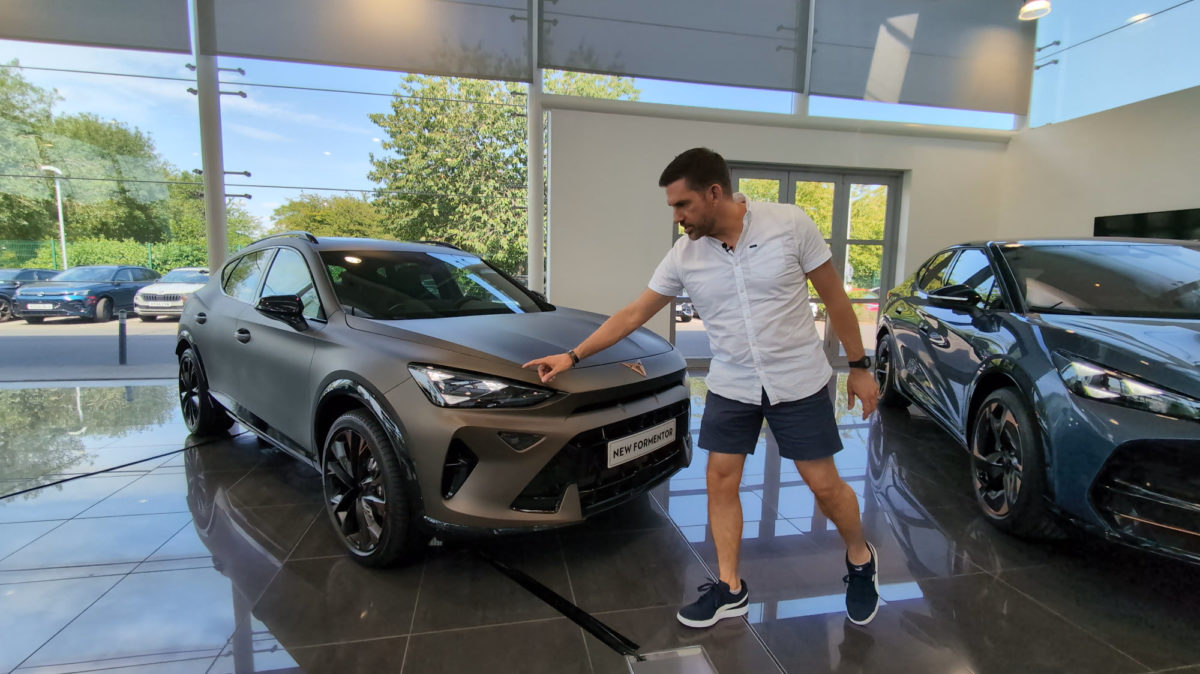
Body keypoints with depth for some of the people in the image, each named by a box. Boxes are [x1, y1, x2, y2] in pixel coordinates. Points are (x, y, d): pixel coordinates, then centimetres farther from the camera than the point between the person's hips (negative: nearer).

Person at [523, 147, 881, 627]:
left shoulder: (789, 223, -14)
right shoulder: (683, 256, -7)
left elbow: (833, 295, -5)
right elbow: (633, 314, -2)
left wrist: (859, 366, -2)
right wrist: (572, 357, -4)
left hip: (799, 382, -2)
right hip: (730, 386, 3)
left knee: (824, 484, 6)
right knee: (720, 480, 4)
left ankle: (860, 560, 37)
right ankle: (730, 589, 22)